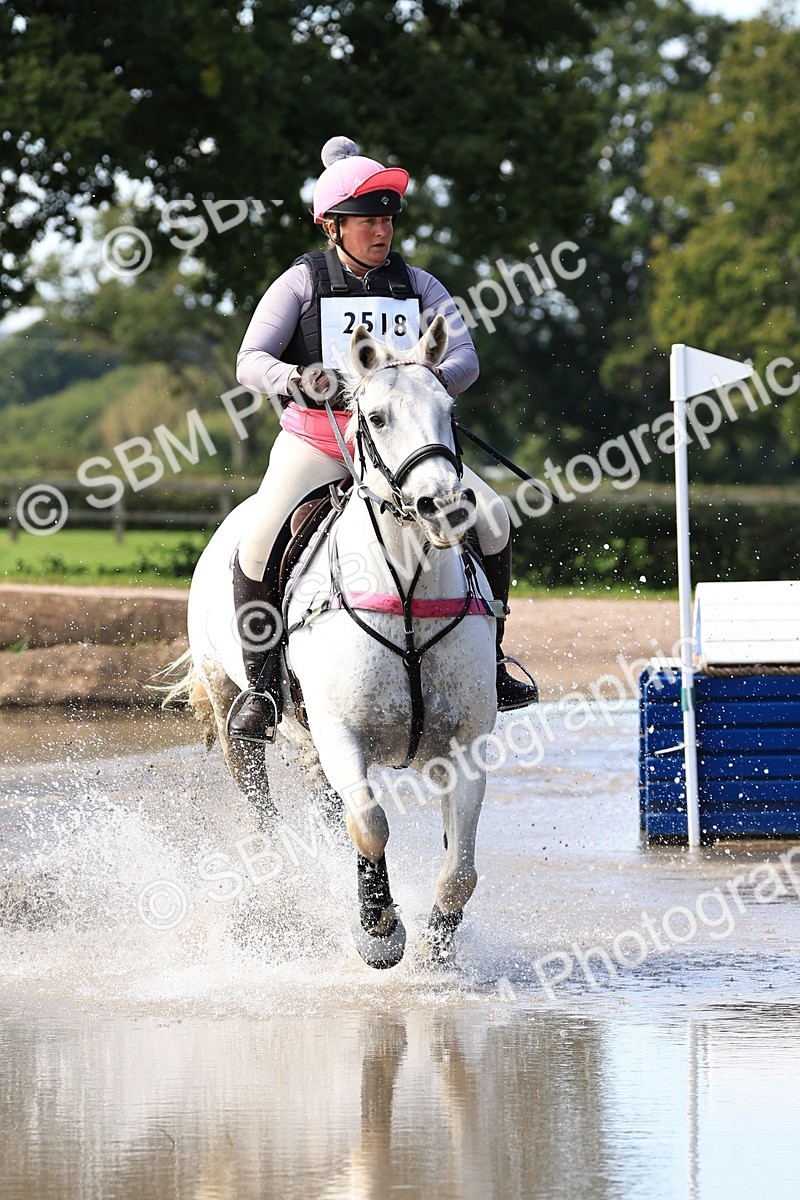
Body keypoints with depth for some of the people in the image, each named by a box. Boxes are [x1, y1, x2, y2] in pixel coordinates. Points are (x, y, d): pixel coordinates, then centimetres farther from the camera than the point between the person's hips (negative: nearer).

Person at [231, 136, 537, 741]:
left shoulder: (417, 286, 8)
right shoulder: (302, 283, 1)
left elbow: (465, 354, -3)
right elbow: (251, 361, -7)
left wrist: (437, 380, -27)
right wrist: (296, 380, -29)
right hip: (314, 438, -2)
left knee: (492, 518, -15)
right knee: (261, 541, -27)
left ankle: (488, 661, 1)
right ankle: (263, 685, -12)